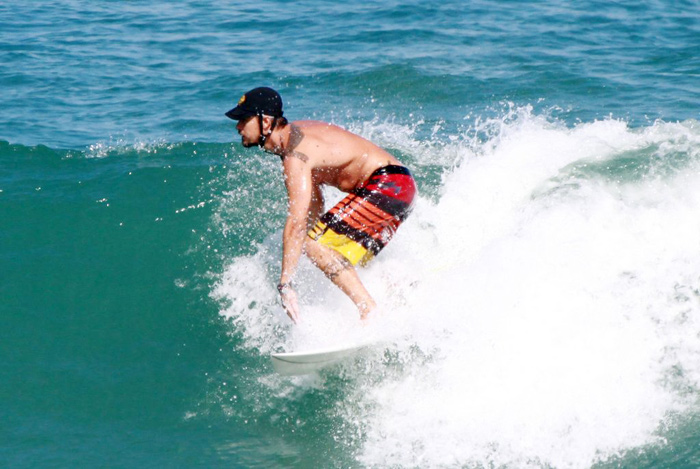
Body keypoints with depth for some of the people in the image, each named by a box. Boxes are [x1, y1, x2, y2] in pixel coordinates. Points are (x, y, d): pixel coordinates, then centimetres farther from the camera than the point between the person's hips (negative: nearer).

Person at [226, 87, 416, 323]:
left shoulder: (295, 155, -20)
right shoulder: (295, 134, 11)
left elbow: (296, 221, -28)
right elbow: (315, 204, 20)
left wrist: (285, 284, -29)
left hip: (388, 185, -11)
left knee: (314, 245, -16)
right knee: (351, 262, 23)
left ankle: (372, 313, -21)